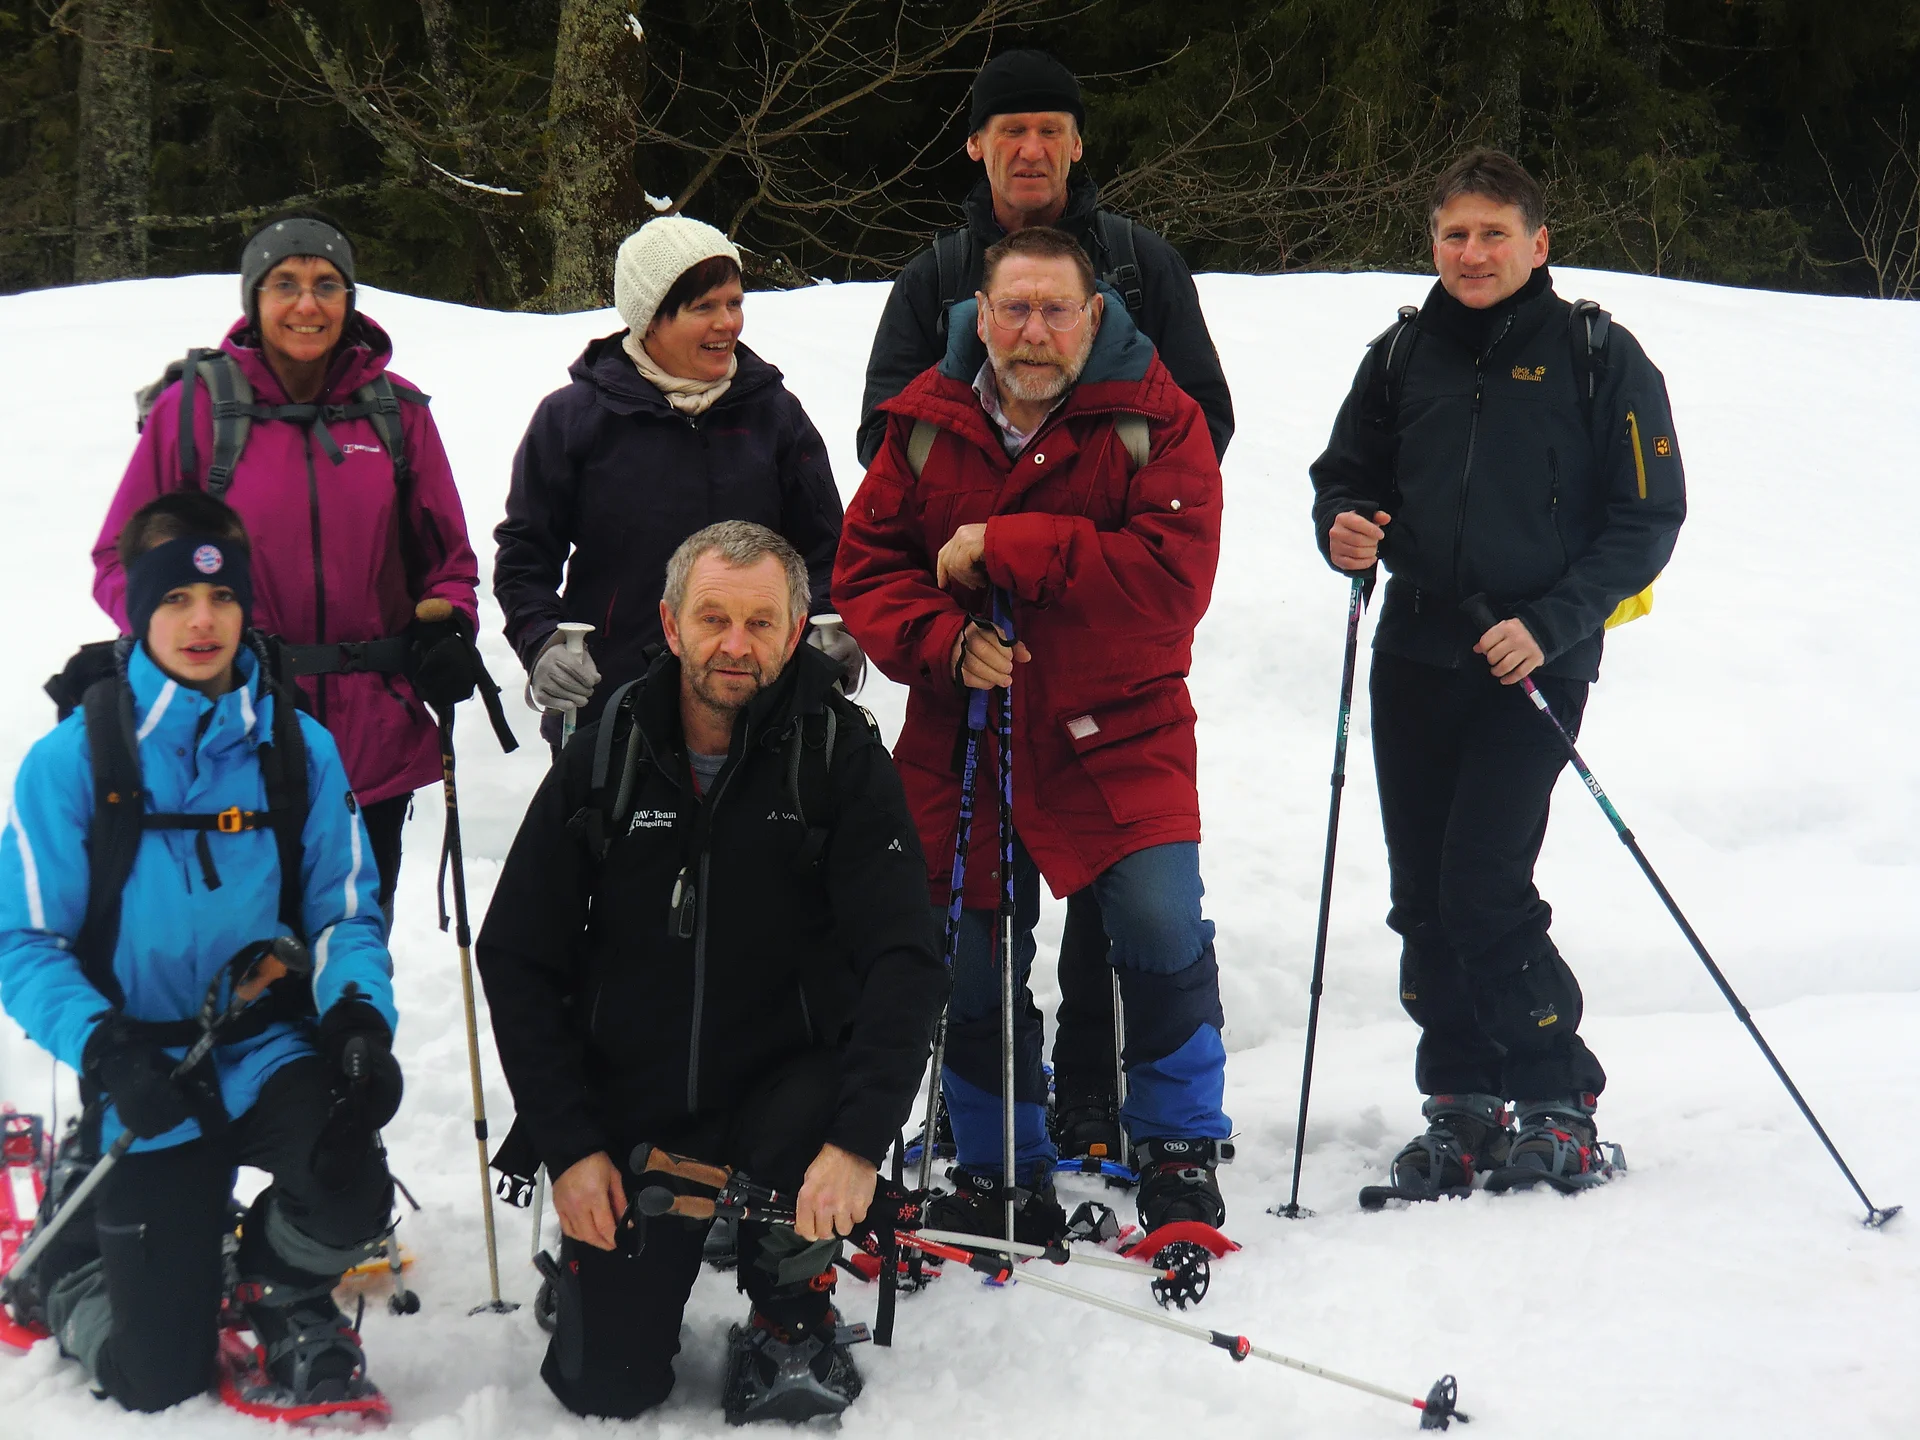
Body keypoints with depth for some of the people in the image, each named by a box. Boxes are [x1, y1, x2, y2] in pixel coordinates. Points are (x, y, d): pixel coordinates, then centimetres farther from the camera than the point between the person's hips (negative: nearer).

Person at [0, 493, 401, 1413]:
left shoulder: (300, 749, 0)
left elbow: (346, 908, 6)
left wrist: (360, 1017, -15)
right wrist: (105, 1049, -24)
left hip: (273, 1053, 2)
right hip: (150, 1088, -2)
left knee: (347, 1198, -31)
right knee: (159, 1381, -1)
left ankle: (287, 1294, 7)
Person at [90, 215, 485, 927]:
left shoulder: (397, 411, 6)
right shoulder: (194, 407, -2)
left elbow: (445, 555, 16)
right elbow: (123, 560, 2)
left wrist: (449, 629, -4)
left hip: (375, 746, 3)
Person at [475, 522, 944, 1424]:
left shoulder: (841, 759, -9)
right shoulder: (602, 762, -5)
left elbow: (902, 960, -17)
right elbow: (516, 961, -1)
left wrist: (859, 1140, -30)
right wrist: (568, 1146, -9)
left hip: (782, 1087, -1)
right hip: (629, 1113, 1)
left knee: (812, 1113, -36)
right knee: (606, 1386, -7)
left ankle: (793, 1316, -4)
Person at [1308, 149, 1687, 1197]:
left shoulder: (1598, 357, -2)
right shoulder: (1404, 355, 11)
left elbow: (1648, 514, -3)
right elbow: (1345, 472, 20)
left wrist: (1550, 625, -14)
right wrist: (1343, 525, -5)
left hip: (1534, 664, -5)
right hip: (1415, 655, 5)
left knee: (1484, 885, -13)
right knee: (1422, 892, 5)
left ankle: (1555, 1100, 2)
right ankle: (1462, 1103, 18)